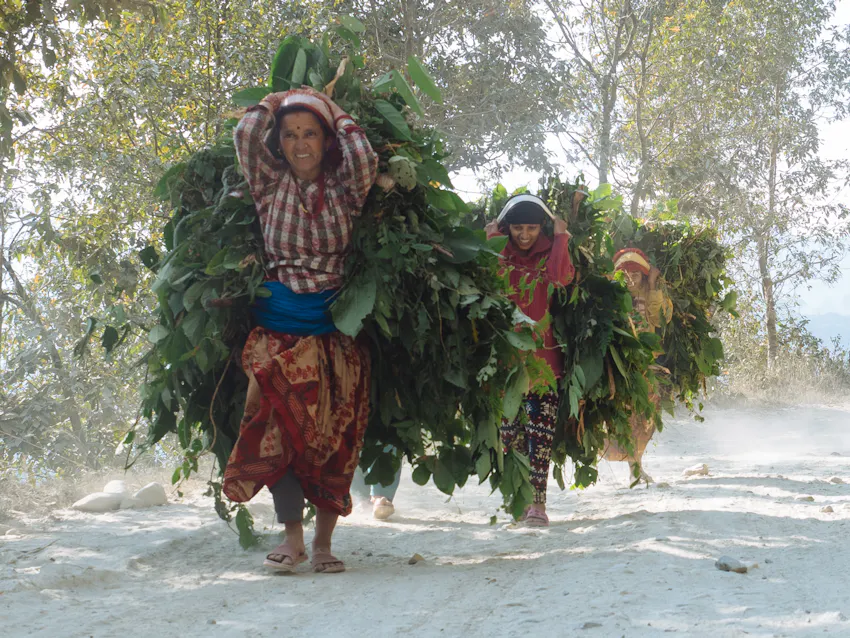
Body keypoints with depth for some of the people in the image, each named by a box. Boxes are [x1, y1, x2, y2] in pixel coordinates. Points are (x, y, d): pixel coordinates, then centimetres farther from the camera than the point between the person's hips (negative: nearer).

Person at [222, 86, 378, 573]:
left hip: (335, 327, 0)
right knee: (280, 430, -9)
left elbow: (364, 158, -18)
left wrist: (333, 109, -4)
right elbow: (246, 133, -10)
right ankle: (293, 537, -1)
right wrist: (283, 99, 5)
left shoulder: (342, 189, 3)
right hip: (279, 328, 0)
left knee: (334, 438, 1)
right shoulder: (272, 185, 4)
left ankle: (324, 542, 9)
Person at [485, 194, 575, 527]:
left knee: (540, 431, -8)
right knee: (509, 430, -1)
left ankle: (538, 502, -8)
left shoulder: (549, 254, 8)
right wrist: (489, 242, -3)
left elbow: (560, 278, -15)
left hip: (544, 357, -2)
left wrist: (561, 238, -6)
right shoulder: (500, 254, 12)